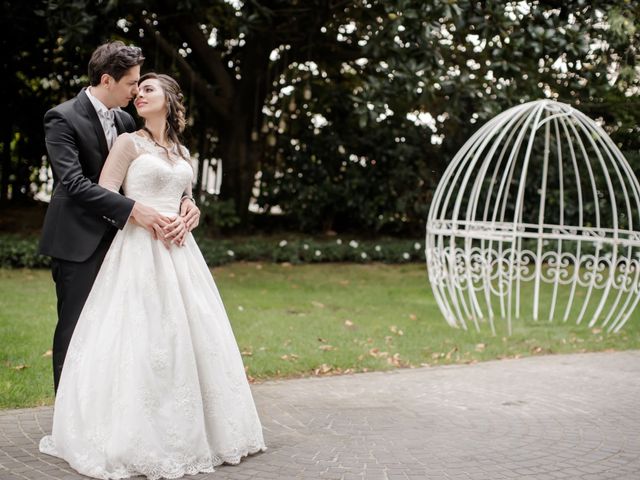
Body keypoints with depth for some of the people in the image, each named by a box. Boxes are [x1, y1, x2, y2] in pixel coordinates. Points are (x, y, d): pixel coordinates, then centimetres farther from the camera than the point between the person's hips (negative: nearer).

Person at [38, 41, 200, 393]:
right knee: (75, 327, 0)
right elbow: (74, 183, -23)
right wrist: (133, 209, -28)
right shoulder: (63, 118, -13)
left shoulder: (125, 121, 9)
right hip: (78, 241, -7)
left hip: (114, 239, 7)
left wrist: (185, 200, -10)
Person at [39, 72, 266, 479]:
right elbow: (104, 195, -6)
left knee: (192, 334, 4)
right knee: (142, 336, -9)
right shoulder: (129, 143, 1)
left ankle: (192, 430, 15)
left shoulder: (182, 152, 17)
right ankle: (137, 436, 0)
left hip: (179, 250, 6)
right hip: (140, 248, -6)